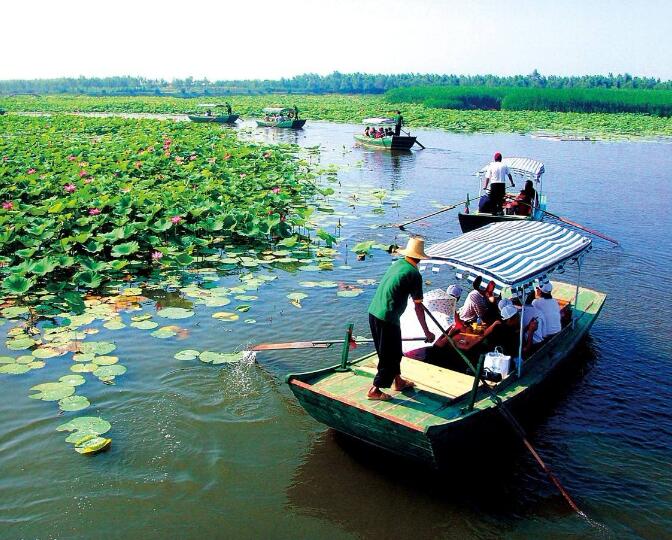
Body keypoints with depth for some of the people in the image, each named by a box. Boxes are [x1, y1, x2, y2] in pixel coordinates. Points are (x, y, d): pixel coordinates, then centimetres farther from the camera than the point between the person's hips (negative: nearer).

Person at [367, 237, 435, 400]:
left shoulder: (397, 264, 11)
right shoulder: (414, 274, -11)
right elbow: (418, 307, -9)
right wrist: (427, 332, -1)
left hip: (373, 312, 8)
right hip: (387, 318, -8)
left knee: (394, 350, 23)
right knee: (389, 355, 7)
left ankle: (397, 381, 37)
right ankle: (374, 390, 11)